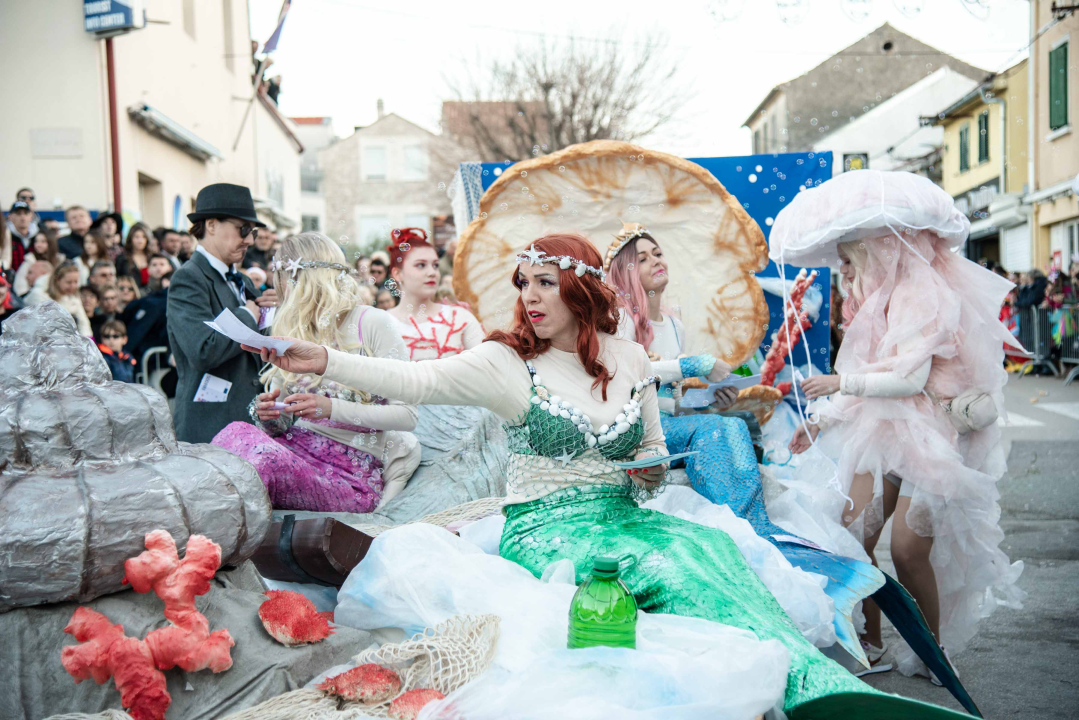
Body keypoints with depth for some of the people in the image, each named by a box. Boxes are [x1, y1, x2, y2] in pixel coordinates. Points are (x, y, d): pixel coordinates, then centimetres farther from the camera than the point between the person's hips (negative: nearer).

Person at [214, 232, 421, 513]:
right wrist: (267, 414, -6)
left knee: (266, 457, -34)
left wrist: (333, 409, -19)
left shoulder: (371, 322, 0)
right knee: (237, 432, -27)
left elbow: (407, 415, -8)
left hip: (353, 472, -5)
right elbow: (279, 427, 18)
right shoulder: (292, 332, 19)